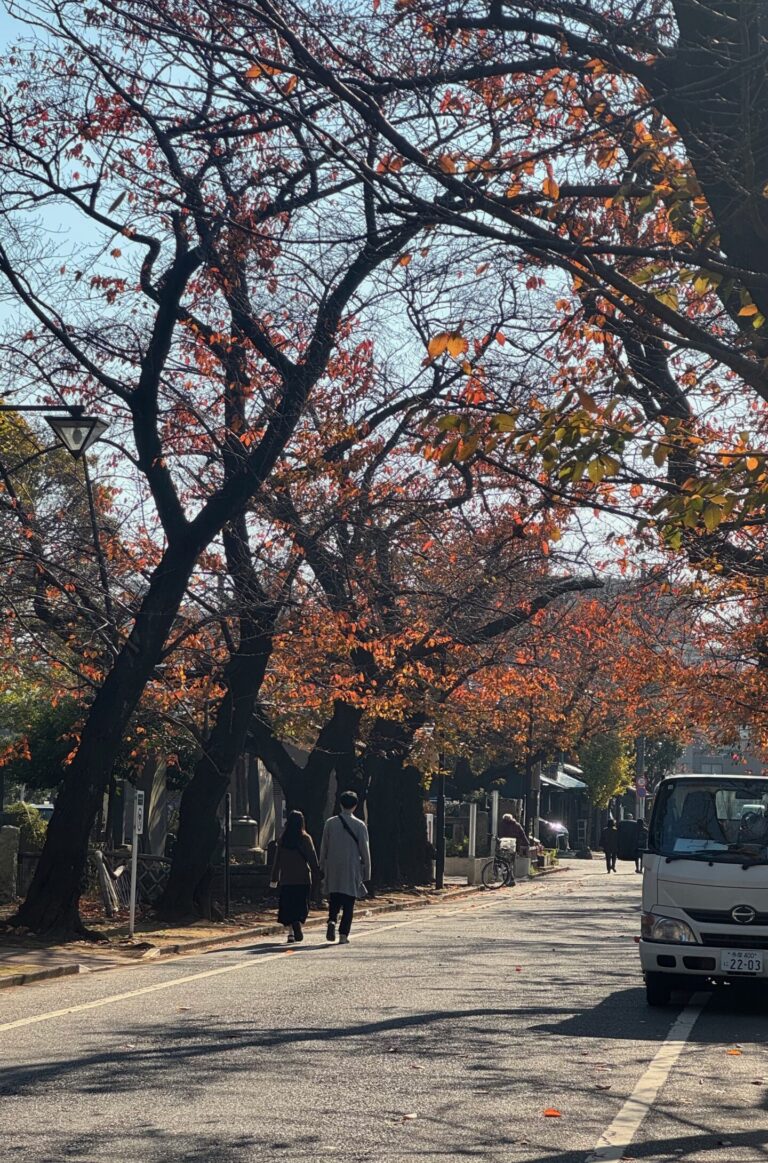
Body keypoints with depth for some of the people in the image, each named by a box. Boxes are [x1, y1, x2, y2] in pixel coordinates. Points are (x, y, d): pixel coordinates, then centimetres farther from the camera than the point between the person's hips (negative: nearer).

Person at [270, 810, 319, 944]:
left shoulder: (282, 840, 2)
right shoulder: (305, 838, -5)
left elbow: (277, 860, 6)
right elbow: (312, 858, -3)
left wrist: (275, 878, 12)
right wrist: (317, 875, 4)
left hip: (286, 879, 2)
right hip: (303, 878, -2)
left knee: (287, 907, 8)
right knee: (302, 905, 6)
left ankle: (291, 932, 1)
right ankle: (298, 923, -19)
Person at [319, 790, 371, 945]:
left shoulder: (330, 823, 0)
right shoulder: (359, 825, -5)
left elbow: (323, 847, 6)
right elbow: (365, 850, -2)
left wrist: (323, 867, 15)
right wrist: (366, 872, 6)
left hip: (333, 868, 2)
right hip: (352, 869, -2)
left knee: (334, 899, 14)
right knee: (349, 902, 3)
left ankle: (332, 920, -12)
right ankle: (343, 935, -1)